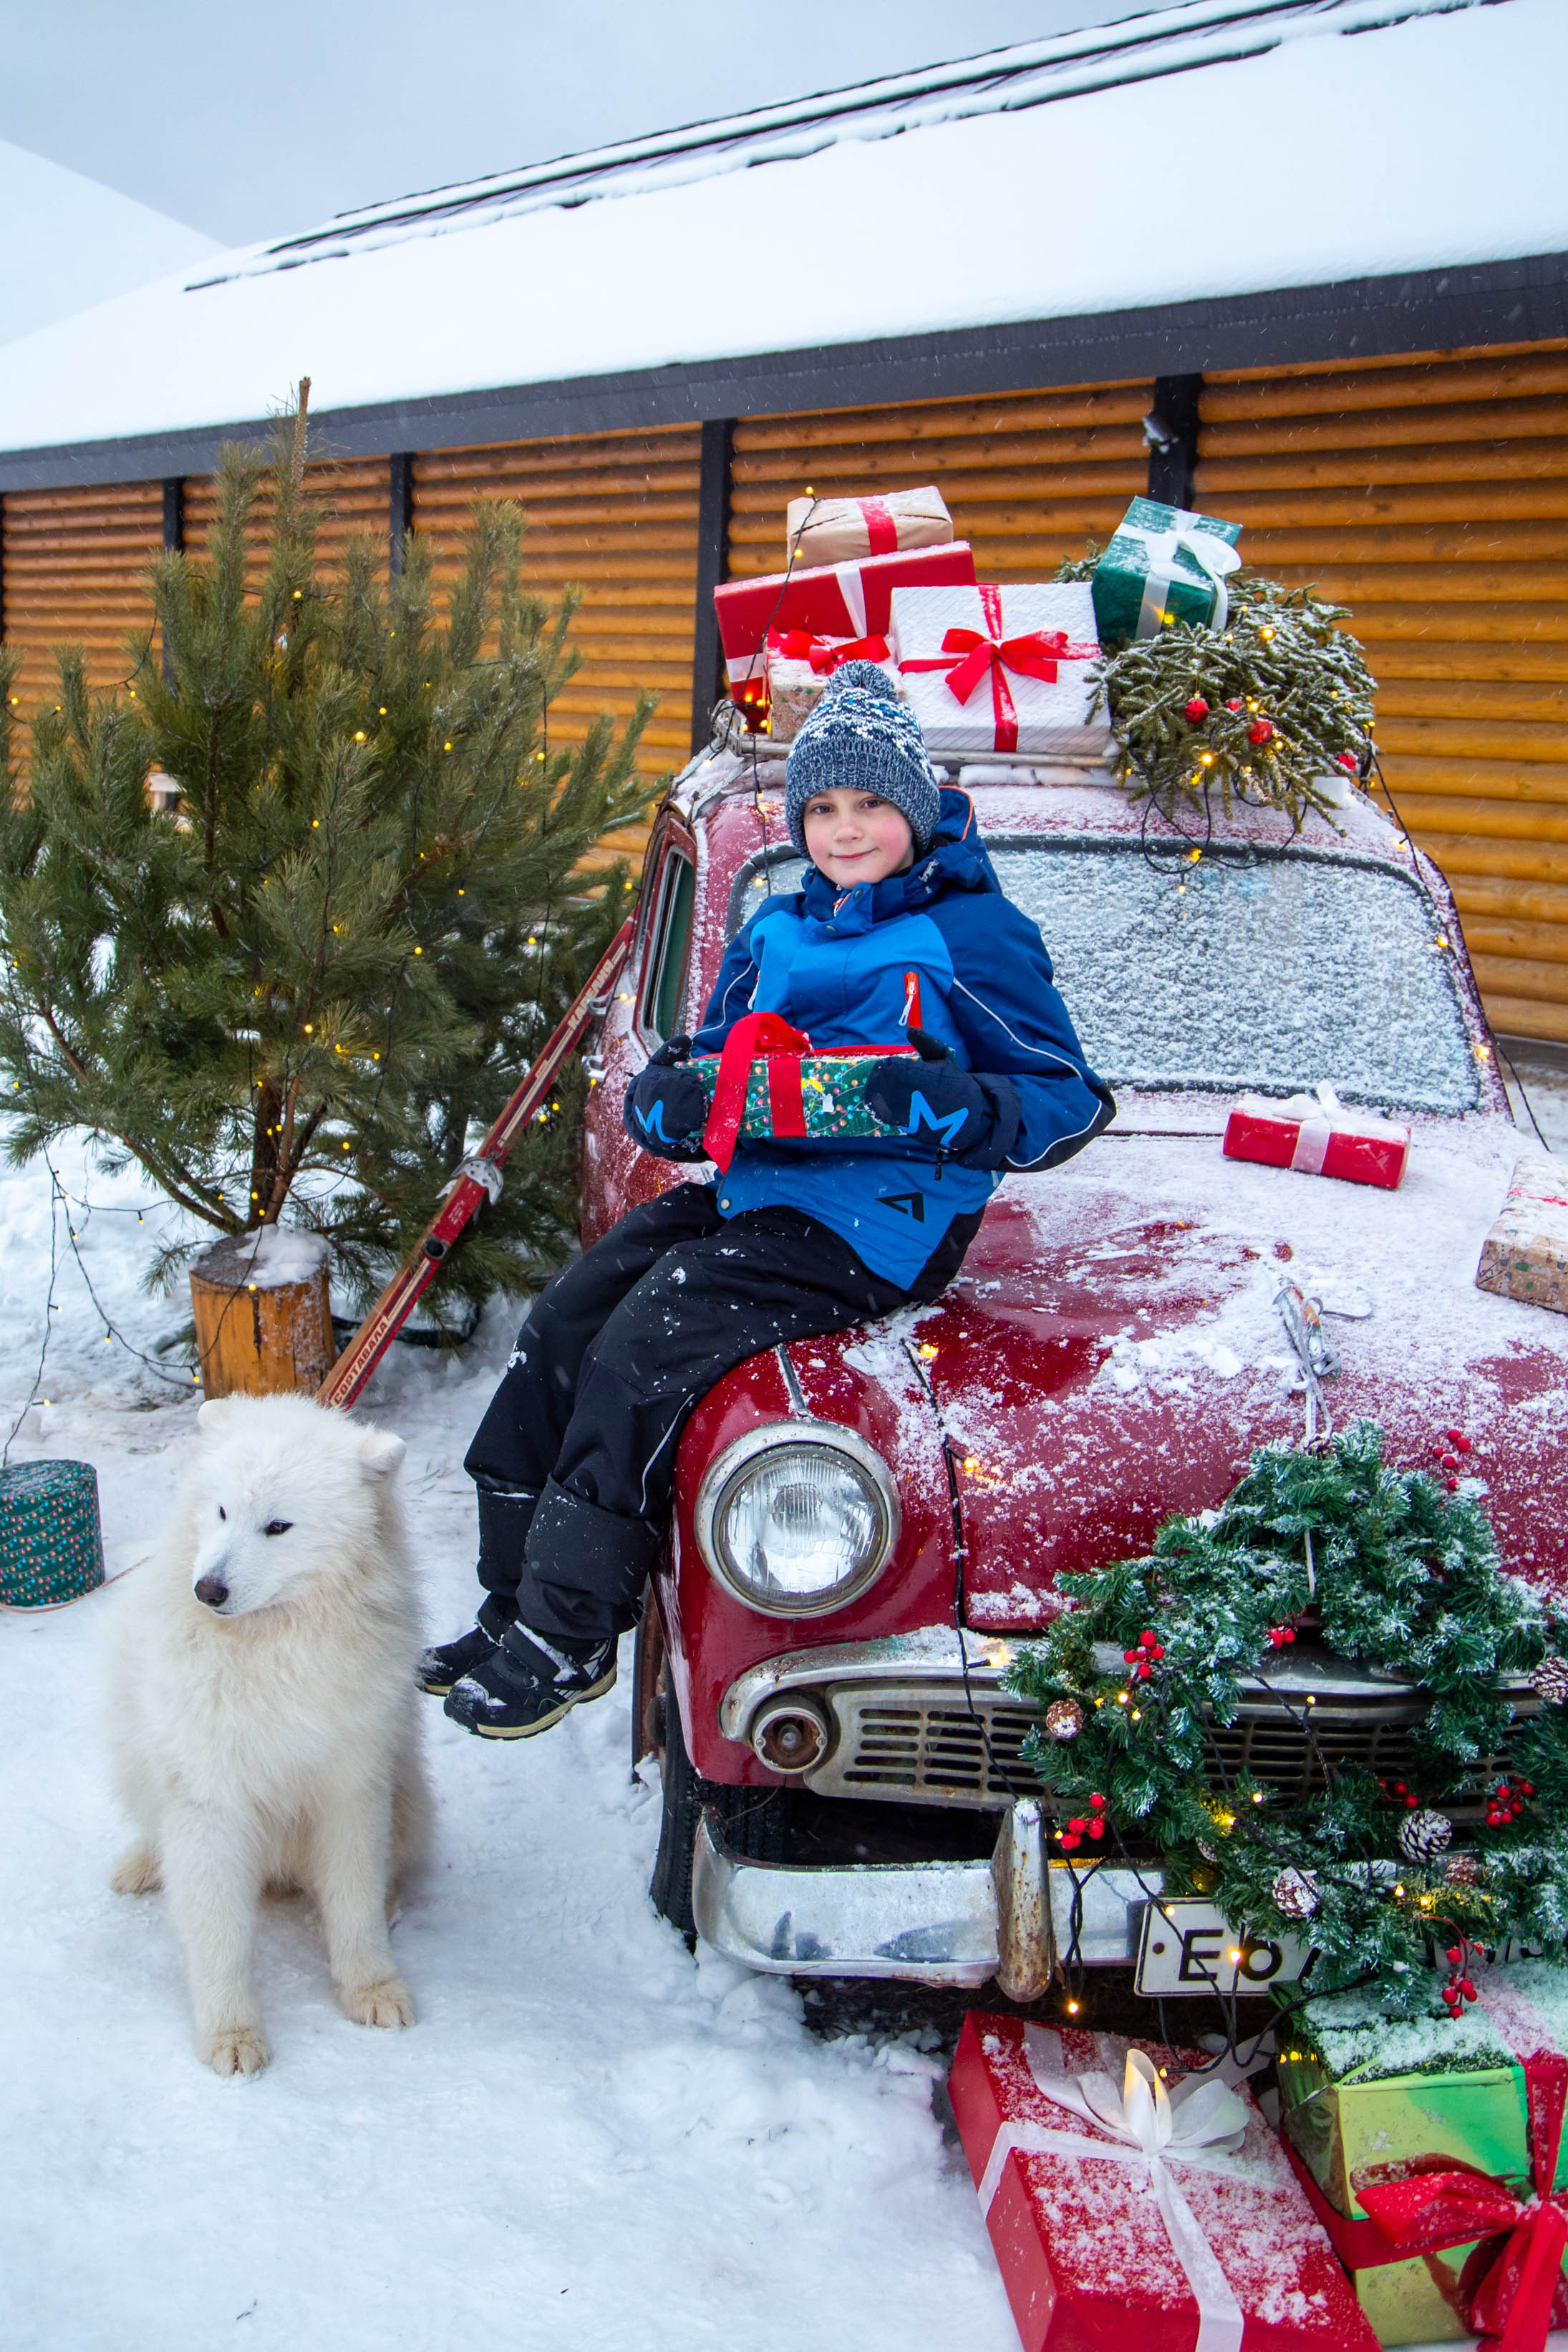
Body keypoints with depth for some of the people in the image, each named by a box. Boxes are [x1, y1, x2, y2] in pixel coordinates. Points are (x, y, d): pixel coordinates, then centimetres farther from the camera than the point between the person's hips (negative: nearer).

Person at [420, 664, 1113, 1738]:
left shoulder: (973, 930, -5)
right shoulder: (779, 929, 16)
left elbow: (1073, 1102, -8)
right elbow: (689, 1070, 18)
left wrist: (943, 1104, -26)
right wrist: (669, 1102, -8)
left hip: (875, 1219, -8)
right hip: (750, 1190, 8)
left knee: (642, 1356, -21)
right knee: (559, 1328, -2)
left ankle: (569, 1639, -6)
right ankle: (518, 1605, 9)